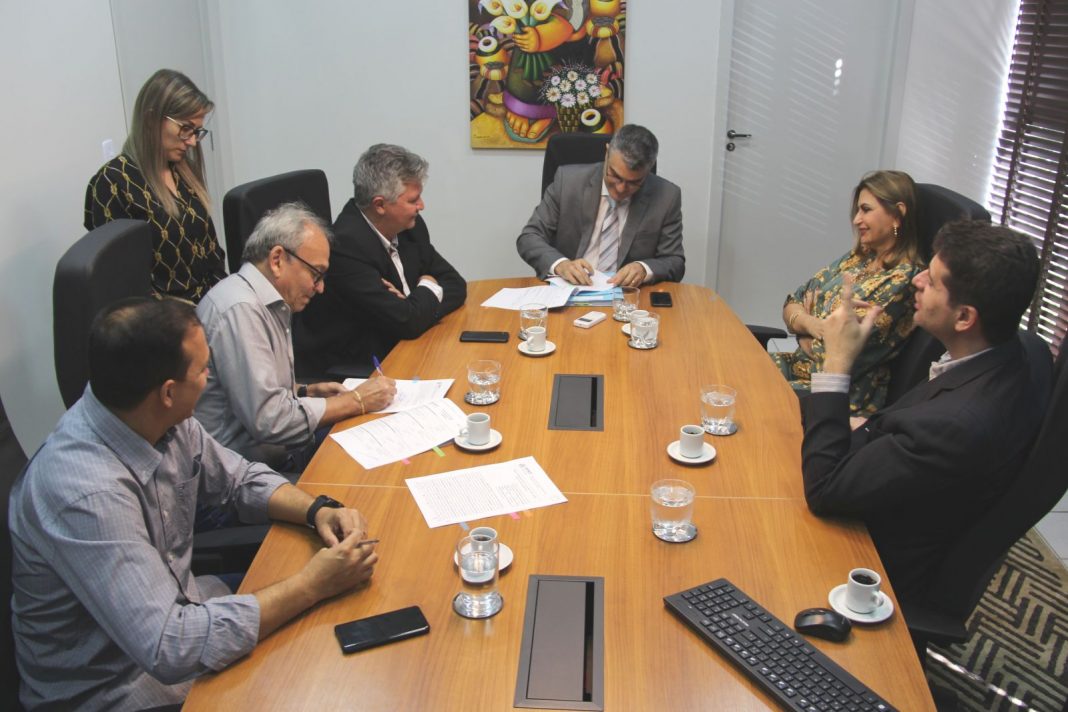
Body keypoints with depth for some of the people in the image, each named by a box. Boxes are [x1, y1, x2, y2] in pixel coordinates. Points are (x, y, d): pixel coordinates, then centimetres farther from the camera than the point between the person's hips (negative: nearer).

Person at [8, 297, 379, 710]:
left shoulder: (163, 420, -10)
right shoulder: (84, 492, -33)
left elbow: (242, 479, 7)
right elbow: (168, 649, -33)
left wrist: (318, 510, -13)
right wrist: (312, 585, -28)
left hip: (173, 609, 7)